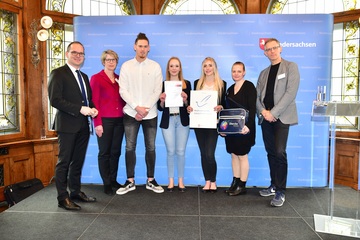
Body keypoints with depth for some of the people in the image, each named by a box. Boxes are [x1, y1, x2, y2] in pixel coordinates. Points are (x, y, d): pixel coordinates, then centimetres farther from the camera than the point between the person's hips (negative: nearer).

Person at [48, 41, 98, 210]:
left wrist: (92, 109, 0)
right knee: (64, 162, 0)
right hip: (67, 125, -7)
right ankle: (63, 198, 9)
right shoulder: (58, 74, -4)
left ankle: (76, 192, 25)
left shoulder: (84, 76, 19)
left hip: (83, 125, 7)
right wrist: (80, 109, -19)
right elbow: (55, 100, -14)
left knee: (78, 161, 13)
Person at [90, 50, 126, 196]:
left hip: (119, 120, 5)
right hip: (105, 121, -5)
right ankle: (106, 184, 15)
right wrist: (97, 123, -13)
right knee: (104, 152, 5)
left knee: (116, 152, 11)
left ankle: (113, 180, 25)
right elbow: (94, 102, -7)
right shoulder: (96, 78, -2)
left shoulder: (119, 79, 12)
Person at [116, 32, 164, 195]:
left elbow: (157, 91, -2)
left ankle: (151, 181, 18)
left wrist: (146, 109, -11)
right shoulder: (126, 66, 3)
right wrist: (137, 107, -13)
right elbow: (123, 91, -3)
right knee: (130, 148, 3)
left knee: (150, 148, 6)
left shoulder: (155, 66, 4)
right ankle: (130, 181, 15)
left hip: (150, 114, 0)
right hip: (131, 113, 0)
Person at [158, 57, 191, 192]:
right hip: (168, 121, 0)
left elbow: (189, 105, 4)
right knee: (170, 151, 5)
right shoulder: (163, 84, 4)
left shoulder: (186, 84, 4)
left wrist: (185, 100, -16)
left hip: (182, 120, 0)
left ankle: (180, 180, 18)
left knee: (181, 151, 4)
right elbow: (160, 107, 4)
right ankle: (171, 181, 18)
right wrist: (162, 100, -16)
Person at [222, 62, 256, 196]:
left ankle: (242, 186, 12)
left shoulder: (249, 86, -7)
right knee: (234, 155, 11)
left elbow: (252, 108, -14)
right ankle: (235, 183, 22)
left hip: (243, 128, -7)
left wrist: (248, 125, -24)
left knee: (242, 156, 1)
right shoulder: (230, 89, 14)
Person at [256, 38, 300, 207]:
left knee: (280, 152, -13)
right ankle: (274, 186, 21)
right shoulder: (263, 73, 18)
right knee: (271, 153, 9)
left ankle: (280, 192, -3)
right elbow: (257, 96, 12)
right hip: (266, 118, 5)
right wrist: (263, 111, -7)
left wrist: (273, 112, -16)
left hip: (282, 117, -5)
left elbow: (291, 92, -10)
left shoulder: (291, 67, 2)